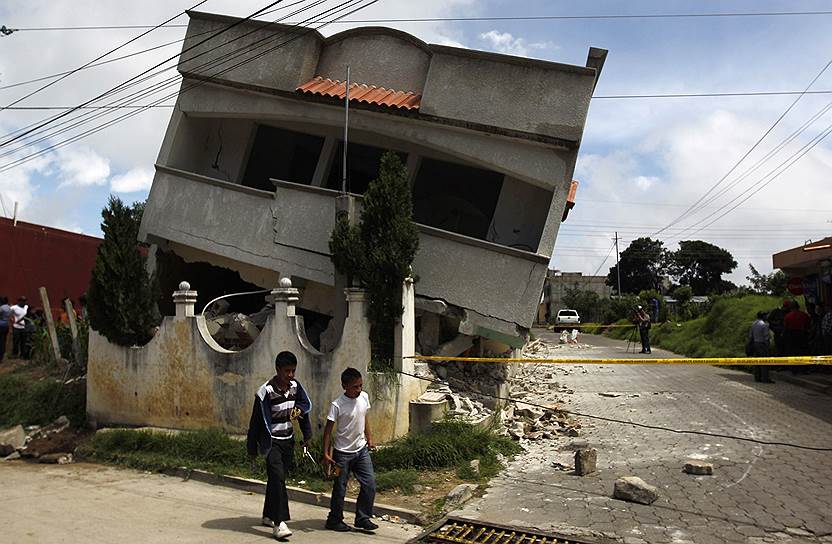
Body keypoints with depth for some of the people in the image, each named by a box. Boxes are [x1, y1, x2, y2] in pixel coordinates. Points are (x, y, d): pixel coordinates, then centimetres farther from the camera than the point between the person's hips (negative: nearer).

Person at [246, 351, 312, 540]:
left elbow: (305, 406, 10)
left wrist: (307, 435, 7)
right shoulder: (265, 391, -18)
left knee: (277, 478, 15)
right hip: (271, 441, -6)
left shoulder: (295, 386, -2)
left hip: (288, 440, 6)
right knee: (278, 477, -17)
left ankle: (268, 516, 31)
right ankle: (279, 523, -19)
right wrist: (252, 446, -7)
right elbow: (256, 419, -11)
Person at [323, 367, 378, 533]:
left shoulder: (364, 397, -3)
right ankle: (334, 520, 23)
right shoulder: (337, 405, -19)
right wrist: (326, 453, -17)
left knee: (370, 485, 2)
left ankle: (363, 518, 16)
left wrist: (369, 438, 17)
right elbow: (328, 429, -15)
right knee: (340, 488, 6)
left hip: (361, 450, 5)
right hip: (343, 453, -5)